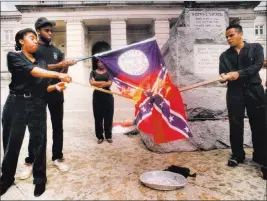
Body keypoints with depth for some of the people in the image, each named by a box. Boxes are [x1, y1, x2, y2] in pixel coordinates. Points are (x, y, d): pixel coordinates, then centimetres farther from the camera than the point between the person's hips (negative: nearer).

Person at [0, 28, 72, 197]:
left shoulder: (42, 62, 15)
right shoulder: (13, 57, 1)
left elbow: (43, 87, 12)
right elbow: (33, 72, -17)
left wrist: (56, 86, -9)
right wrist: (59, 75, -28)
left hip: (37, 106, 3)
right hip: (16, 105, -3)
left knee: (40, 142, 4)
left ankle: (39, 179, 22)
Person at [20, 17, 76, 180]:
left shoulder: (57, 51, 15)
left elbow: (63, 71, 11)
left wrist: (66, 66, -11)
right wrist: (58, 66, -22)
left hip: (56, 93, 4)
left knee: (58, 126, 7)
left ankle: (58, 157, 20)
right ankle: (30, 162, 16)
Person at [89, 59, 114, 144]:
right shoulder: (93, 72, 9)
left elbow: (110, 83, -7)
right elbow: (92, 82, -9)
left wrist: (97, 84, -8)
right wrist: (104, 82, -8)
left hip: (108, 96, 0)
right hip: (97, 96, 0)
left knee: (108, 117, 2)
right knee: (98, 117, 2)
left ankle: (108, 136, 14)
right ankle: (100, 137, 12)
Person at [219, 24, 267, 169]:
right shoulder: (225, 56, 11)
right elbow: (222, 74, 0)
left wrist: (239, 73, -22)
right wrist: (223, 77, -23)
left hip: (254, 90, -1)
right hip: (234, 92, 1)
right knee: (235, 125, 5)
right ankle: (237, 155, 20)